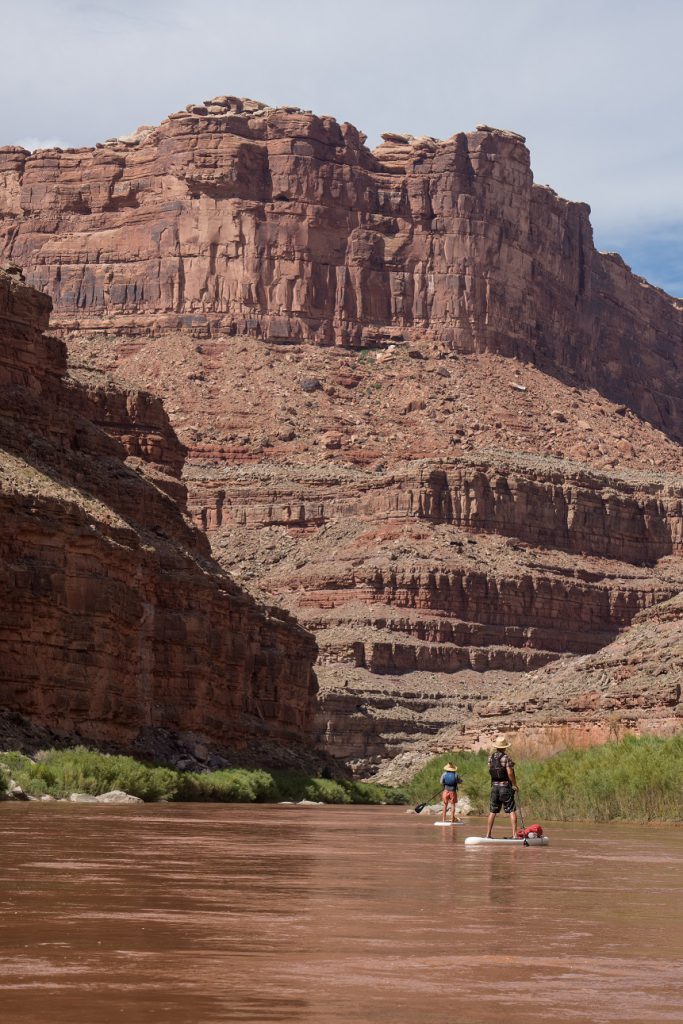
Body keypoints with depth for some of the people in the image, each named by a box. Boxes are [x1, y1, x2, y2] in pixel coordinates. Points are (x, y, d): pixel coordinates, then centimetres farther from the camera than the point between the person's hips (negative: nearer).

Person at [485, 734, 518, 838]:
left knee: (493, 811, 11)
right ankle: (514, 834, -9)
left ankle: (488, 834, 11)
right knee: (512, 810, -1)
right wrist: (514, 785, -6)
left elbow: (490, 771, 4)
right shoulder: (506, 758, -12)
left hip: (494, 786, 5)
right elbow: (510, 773, -16)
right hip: (505, 786, -5)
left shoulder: (491, 758, 4)